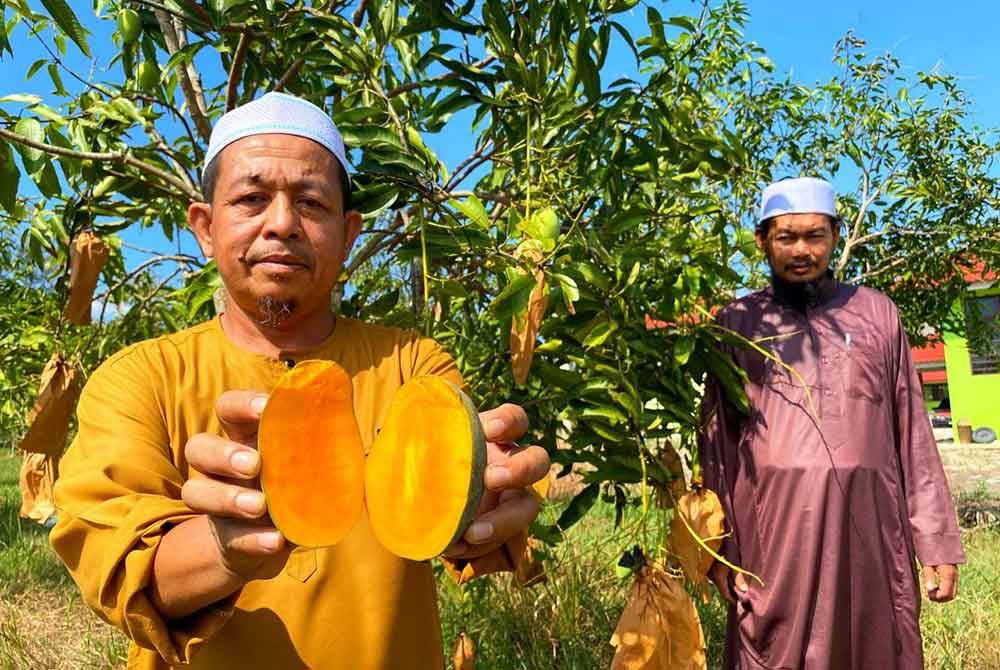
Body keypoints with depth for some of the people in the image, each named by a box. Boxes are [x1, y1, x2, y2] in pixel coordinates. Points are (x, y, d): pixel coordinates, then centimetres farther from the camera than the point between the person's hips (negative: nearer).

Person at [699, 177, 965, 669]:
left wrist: (937, 541, 5)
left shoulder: (876, 313, 9)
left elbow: (913, 435, 9)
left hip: (871, 531, 2)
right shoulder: (736, 324, 5)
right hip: (773, 532, -1)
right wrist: (721, 549, 0)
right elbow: (716, 446, 4)